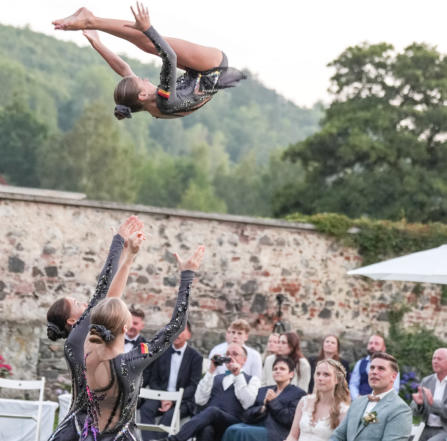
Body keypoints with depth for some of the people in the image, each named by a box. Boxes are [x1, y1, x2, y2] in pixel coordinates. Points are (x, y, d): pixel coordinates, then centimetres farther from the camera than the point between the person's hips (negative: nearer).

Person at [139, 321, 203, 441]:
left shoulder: (195, 357, 3)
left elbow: (194, 386, -3)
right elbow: (153, 380, 10)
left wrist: (173, 400, -16)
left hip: (183, 401, -3)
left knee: (169, 414, -34)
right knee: (146, 408, -29)